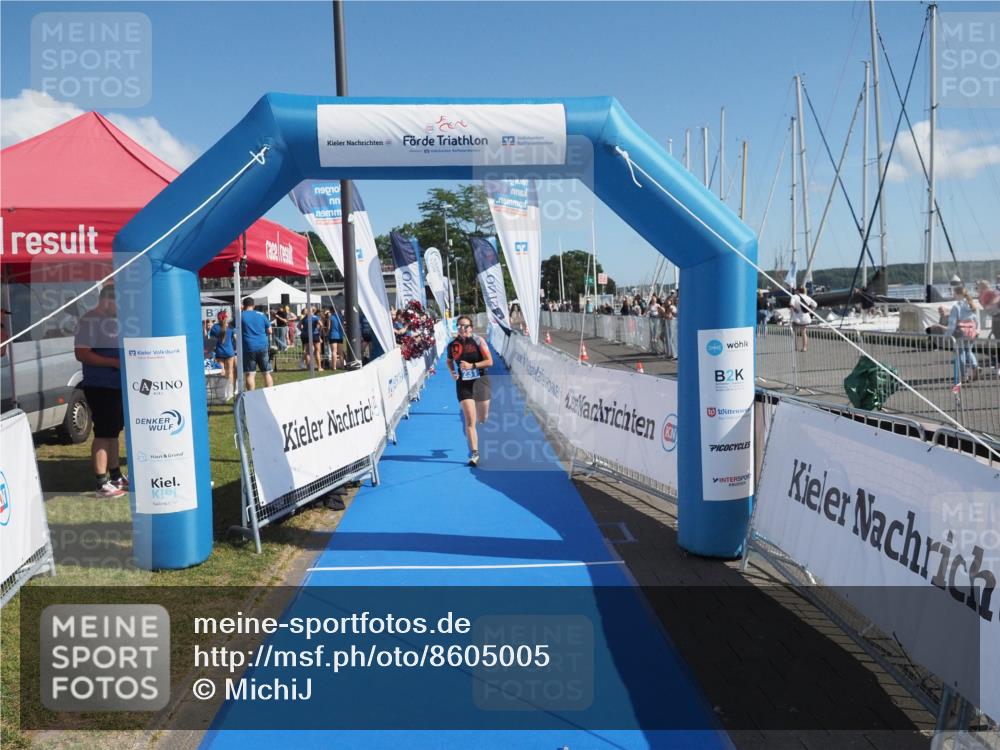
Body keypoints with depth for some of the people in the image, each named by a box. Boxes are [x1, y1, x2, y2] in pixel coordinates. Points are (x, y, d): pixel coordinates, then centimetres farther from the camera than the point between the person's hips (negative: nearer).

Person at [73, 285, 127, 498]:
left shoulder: (116, 319, 14)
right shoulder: (89, 321, -12)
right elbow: (81, 354, -20)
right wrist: (115, 362, -25)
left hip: (119, 385, 9)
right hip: (99, 386, -9)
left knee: (113, 431, 15)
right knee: (103, 433, -7)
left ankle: (116, 476, 25)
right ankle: (102, 483, -2)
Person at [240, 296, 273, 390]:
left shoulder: (240, 316, -1)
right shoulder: (261, 315, 6)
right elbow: (269, 331, 8)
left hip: (248, 348, -2)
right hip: (263, 346, 2)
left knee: (250, 374, -2)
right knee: (267, 373, 8)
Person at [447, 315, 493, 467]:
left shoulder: (478, 341, -7)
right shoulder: (452, 344, 0)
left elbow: (489, 361, -10)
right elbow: (449, 361, 18)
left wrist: (472, 365, -21)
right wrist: (452, 372, -1)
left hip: (480, 381, 0)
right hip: (463, 383, 0)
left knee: (482, 419, 12)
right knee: (470, 420, -10)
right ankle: (474, 453, -6)